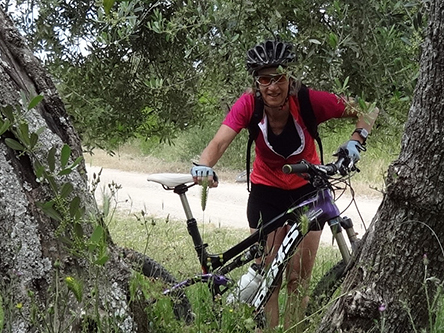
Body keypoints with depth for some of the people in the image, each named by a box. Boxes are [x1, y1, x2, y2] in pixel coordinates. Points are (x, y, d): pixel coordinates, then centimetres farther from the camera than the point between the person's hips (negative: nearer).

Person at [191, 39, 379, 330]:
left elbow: (368, 110, -17)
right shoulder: (249, 104, -22)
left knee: (299, 278, 1)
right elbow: (219, 143, -33)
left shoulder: (310, 101, -25)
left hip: (307, 189, -1)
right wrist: (204, 166, -54)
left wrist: (357, 140, -35)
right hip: (266, 191, 1)